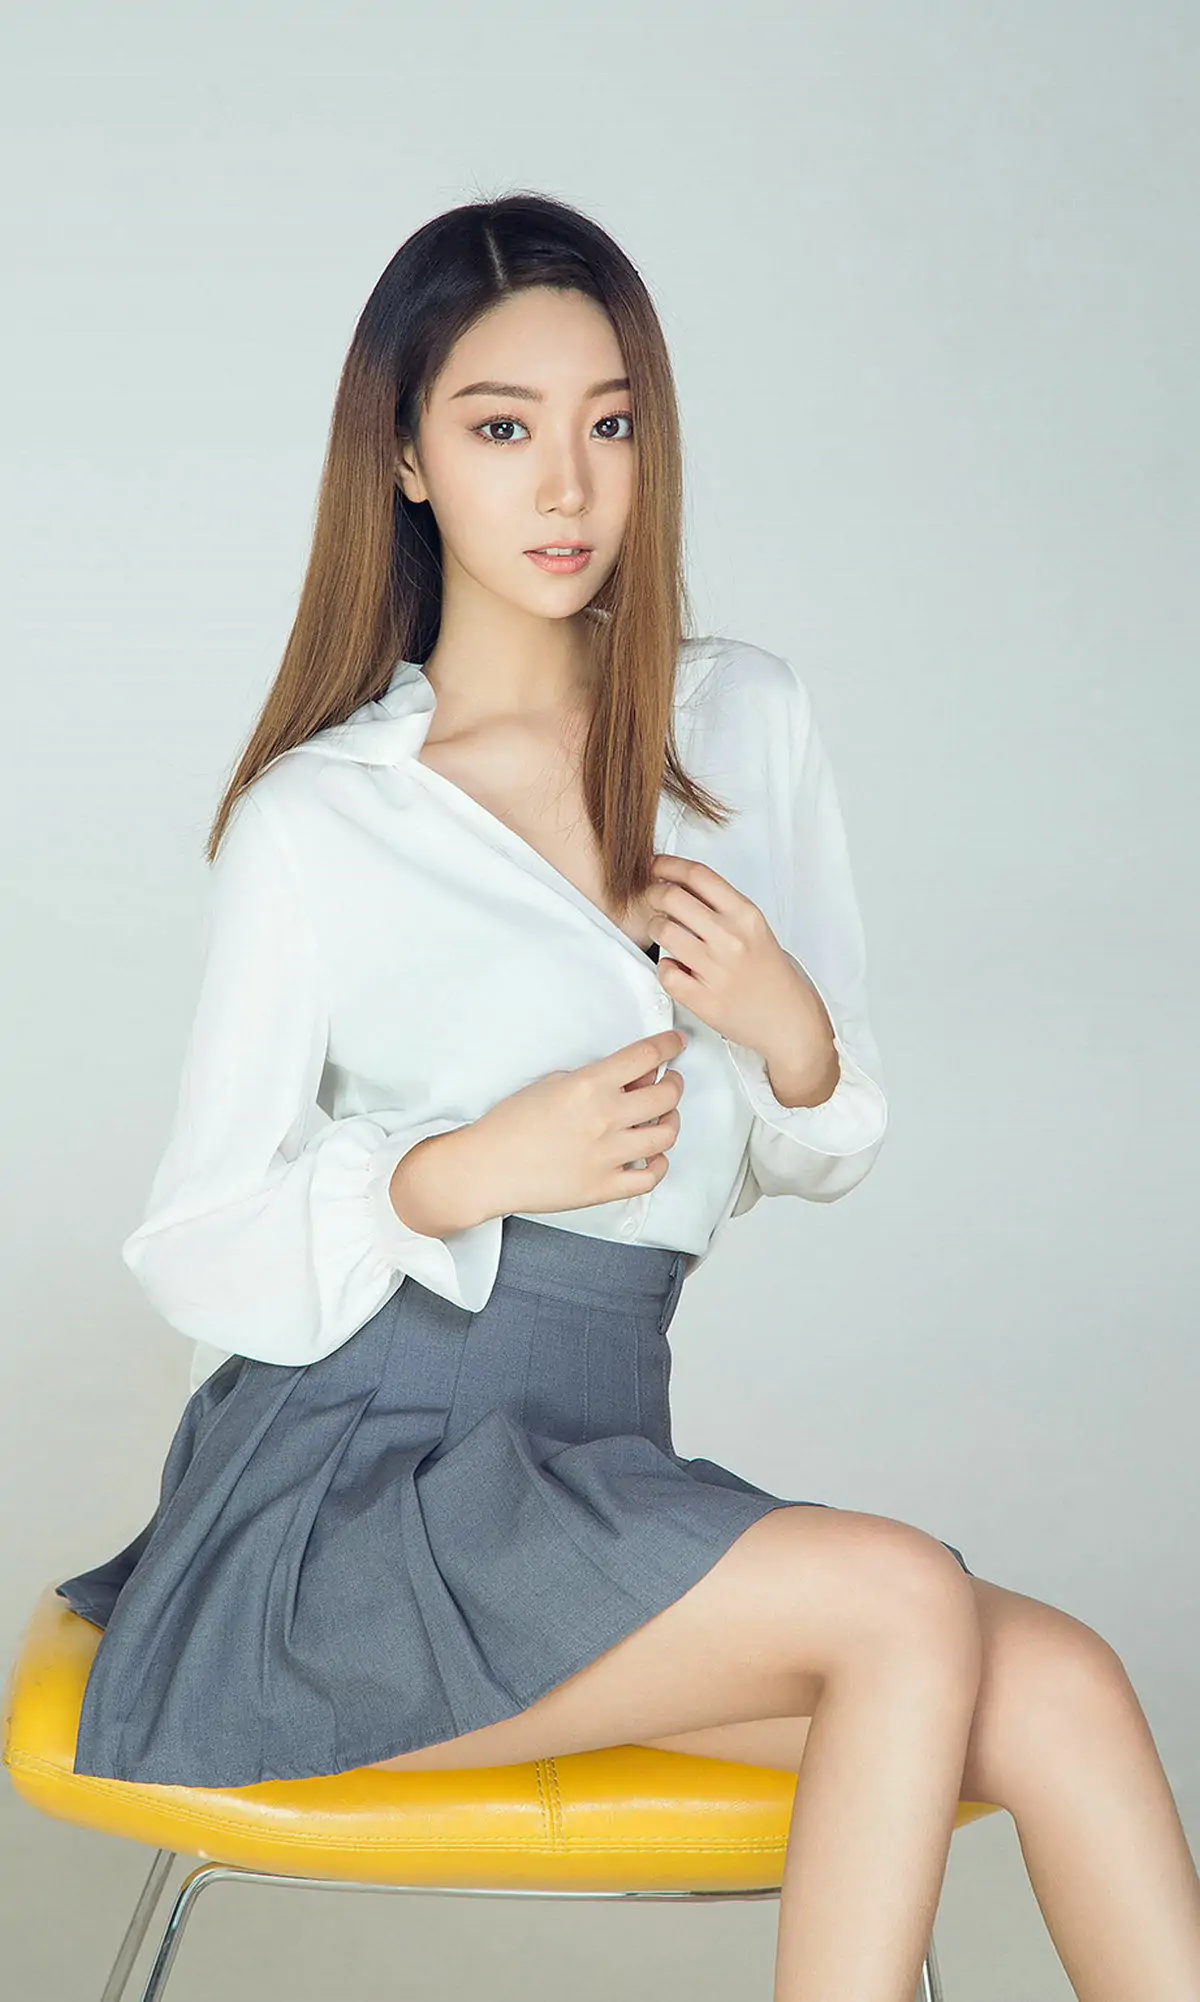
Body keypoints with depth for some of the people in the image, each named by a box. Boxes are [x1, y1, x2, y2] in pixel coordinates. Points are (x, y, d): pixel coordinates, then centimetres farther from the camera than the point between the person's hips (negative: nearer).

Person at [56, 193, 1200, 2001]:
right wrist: (467, 1167, -19)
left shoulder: (752, 724, 10)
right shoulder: (316, 820, -2)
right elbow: (196, 1253, -1)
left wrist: (792, 1037, -7)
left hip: (600, 1480, 4)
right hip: (351, 1492, -4)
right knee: (905, 1597, -25)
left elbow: (832, 1157, 16)